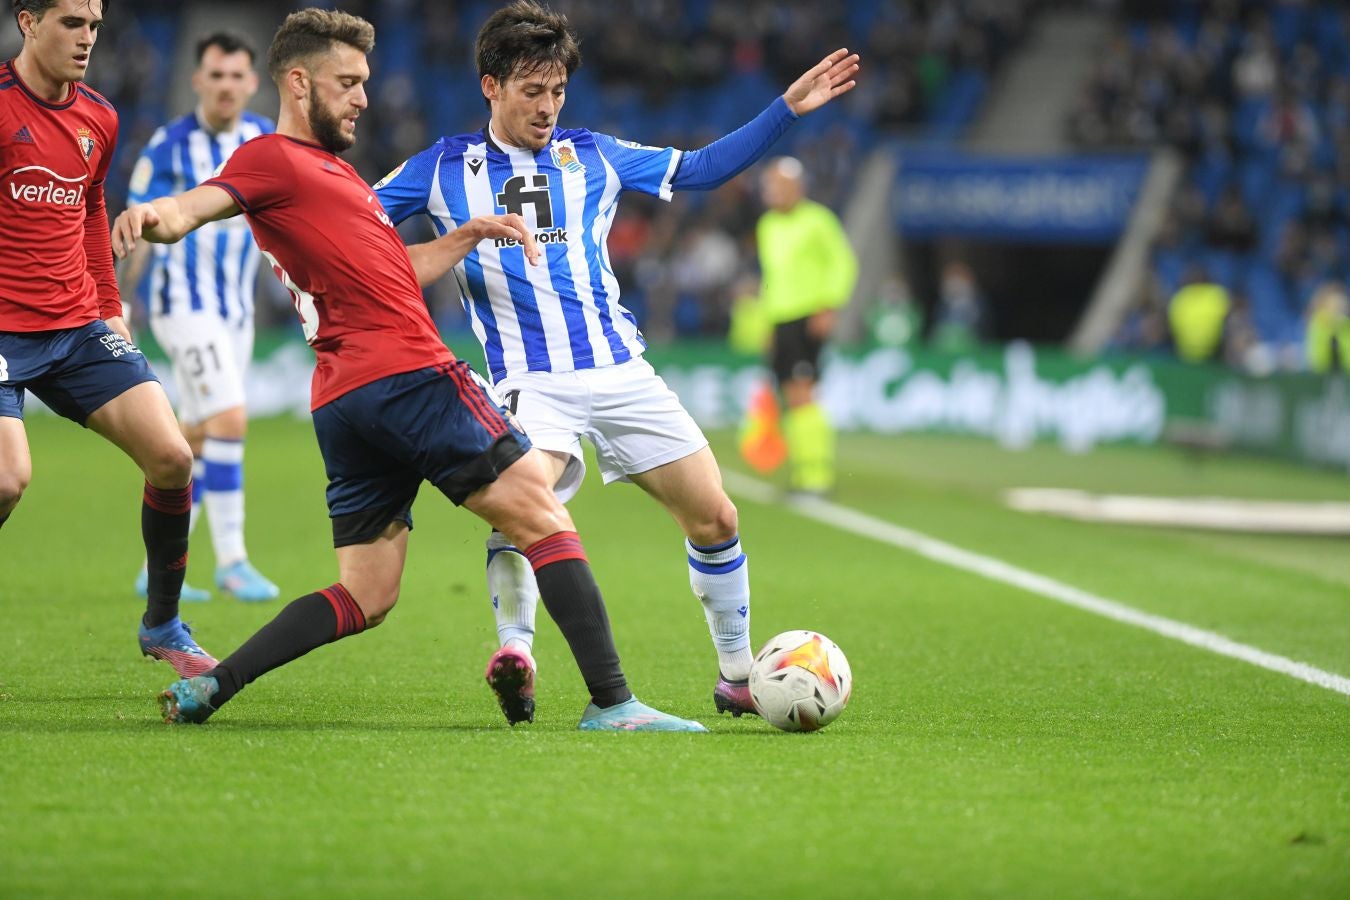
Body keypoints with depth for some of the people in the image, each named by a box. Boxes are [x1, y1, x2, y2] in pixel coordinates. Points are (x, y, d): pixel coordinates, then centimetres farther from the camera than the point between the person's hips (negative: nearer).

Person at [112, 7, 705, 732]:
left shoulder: (329, 169, 30)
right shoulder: (271, 159, -1)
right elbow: (201, 203, -21)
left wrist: (469, 236, 22)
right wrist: (159, 215, -43)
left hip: (343, 402, 10)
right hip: (407, 376, -10)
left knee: (363, 598, 8)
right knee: (543, 517, -6)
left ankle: (207, 687, -2)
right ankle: (611, 702, -11)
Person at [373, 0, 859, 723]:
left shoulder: (593, 156, 11)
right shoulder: (445, 168, 5)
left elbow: (701, 169, 16)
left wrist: (789, 108, 9)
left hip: (622, 371, 3)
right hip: (530, 383, -3)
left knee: (715, 517, 1)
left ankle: (738, 676, 15)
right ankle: (514, 648, -35)